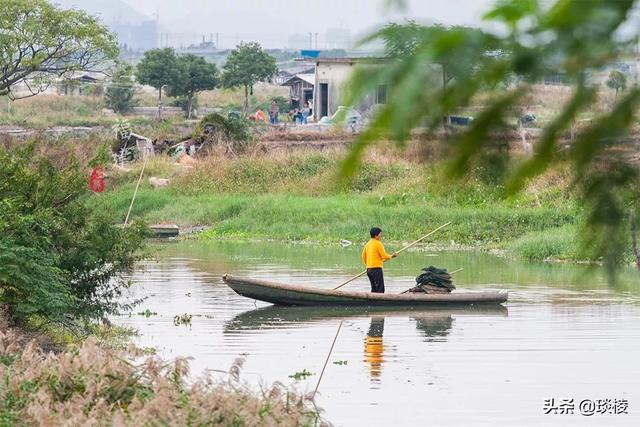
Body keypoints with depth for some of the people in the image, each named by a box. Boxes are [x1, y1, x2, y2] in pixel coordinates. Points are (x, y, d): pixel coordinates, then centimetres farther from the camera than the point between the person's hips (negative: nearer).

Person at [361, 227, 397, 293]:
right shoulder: (378, 243, -10)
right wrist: (391, 256, 5)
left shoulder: (368, 244, 12)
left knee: (374, 288, 14)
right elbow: (384, 256, -12)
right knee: (380, 289, -8)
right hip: (377, 268, -8)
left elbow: (363, 256, 17)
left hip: (369, 268, 8)